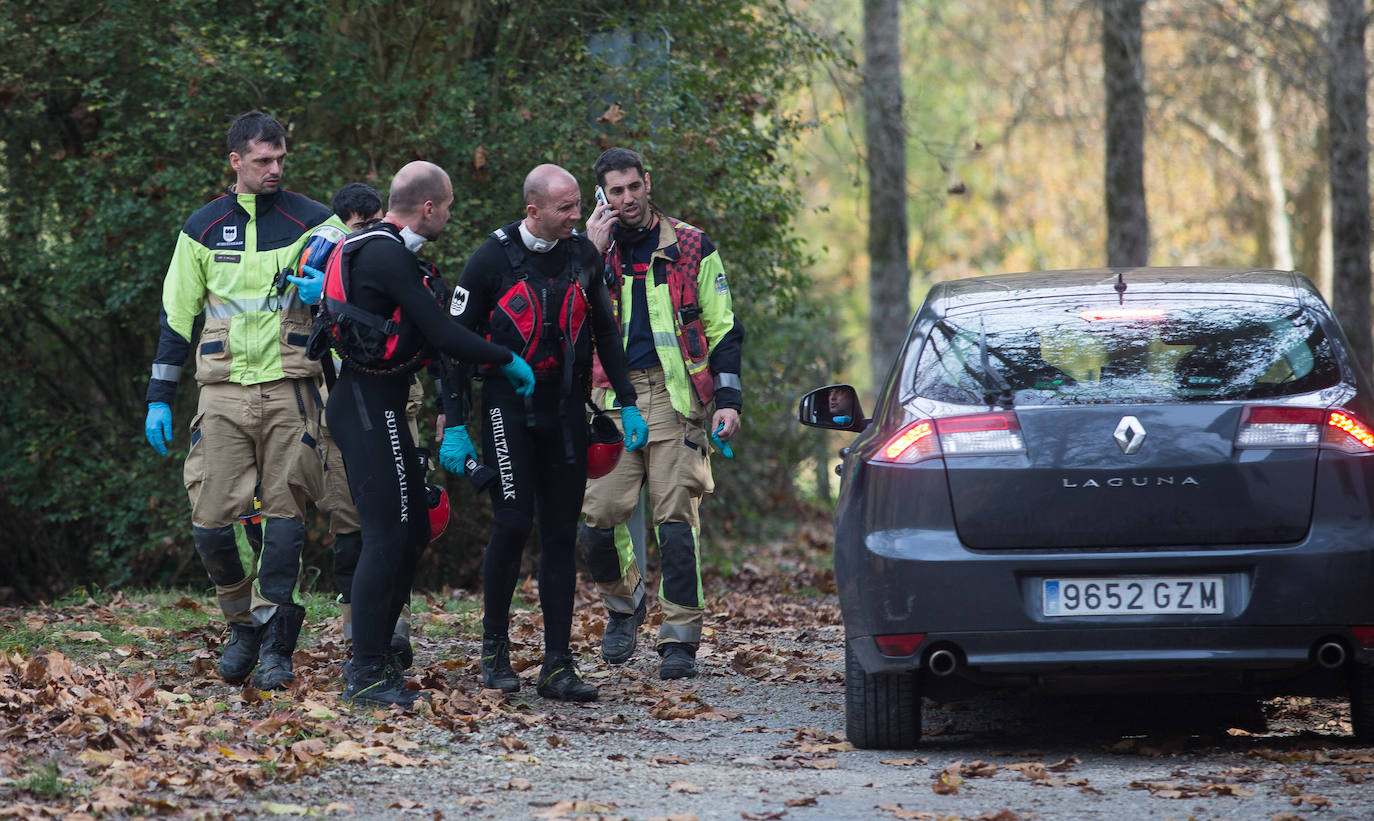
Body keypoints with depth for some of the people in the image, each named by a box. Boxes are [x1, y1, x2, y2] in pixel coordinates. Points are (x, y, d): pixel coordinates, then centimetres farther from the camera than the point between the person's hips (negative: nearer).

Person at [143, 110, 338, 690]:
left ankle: (275, 645, 1)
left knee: (284, 515, -5)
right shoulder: (204, 228, 9)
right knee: (211, 519, -6)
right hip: (224, 390, 1)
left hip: (289, 389, -1)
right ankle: (243, 621, 15)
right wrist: (159, 398, 10)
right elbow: (177, 314, 14)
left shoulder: (313, 222, 4)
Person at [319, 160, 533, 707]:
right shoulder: (389, 256, -17)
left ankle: (371, 657, 19)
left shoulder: (377, 248, 17)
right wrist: (509, 361, -8)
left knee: (413, 531, 15)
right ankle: (367, 676, -12)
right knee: (388, 536, -11)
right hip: (371, 406, -11)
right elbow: (442, 334, -19)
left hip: (369, 404, 11)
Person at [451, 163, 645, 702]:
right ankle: (495, 647, 6)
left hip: (566, 411, 4)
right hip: (508, 409, -4)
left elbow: (604, 333, 18)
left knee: (561, 535, 2)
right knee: (512, 526, -13)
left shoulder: (582, 255, 6)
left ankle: (557, 664, 3)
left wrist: (628, 403, 13)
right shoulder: (493, 258, -7)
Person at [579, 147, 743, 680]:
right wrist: (592, 255, -7)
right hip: (614, 397, 2)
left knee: (676, 517, -9)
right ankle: (624, 604, 21)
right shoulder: (594, 250, 13)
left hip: (676, 395, -2)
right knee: (598, 518, -6)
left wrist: (728, 401, -1)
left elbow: (723, 330, 9)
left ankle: (681, 639, -4)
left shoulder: (692, 249, 9)